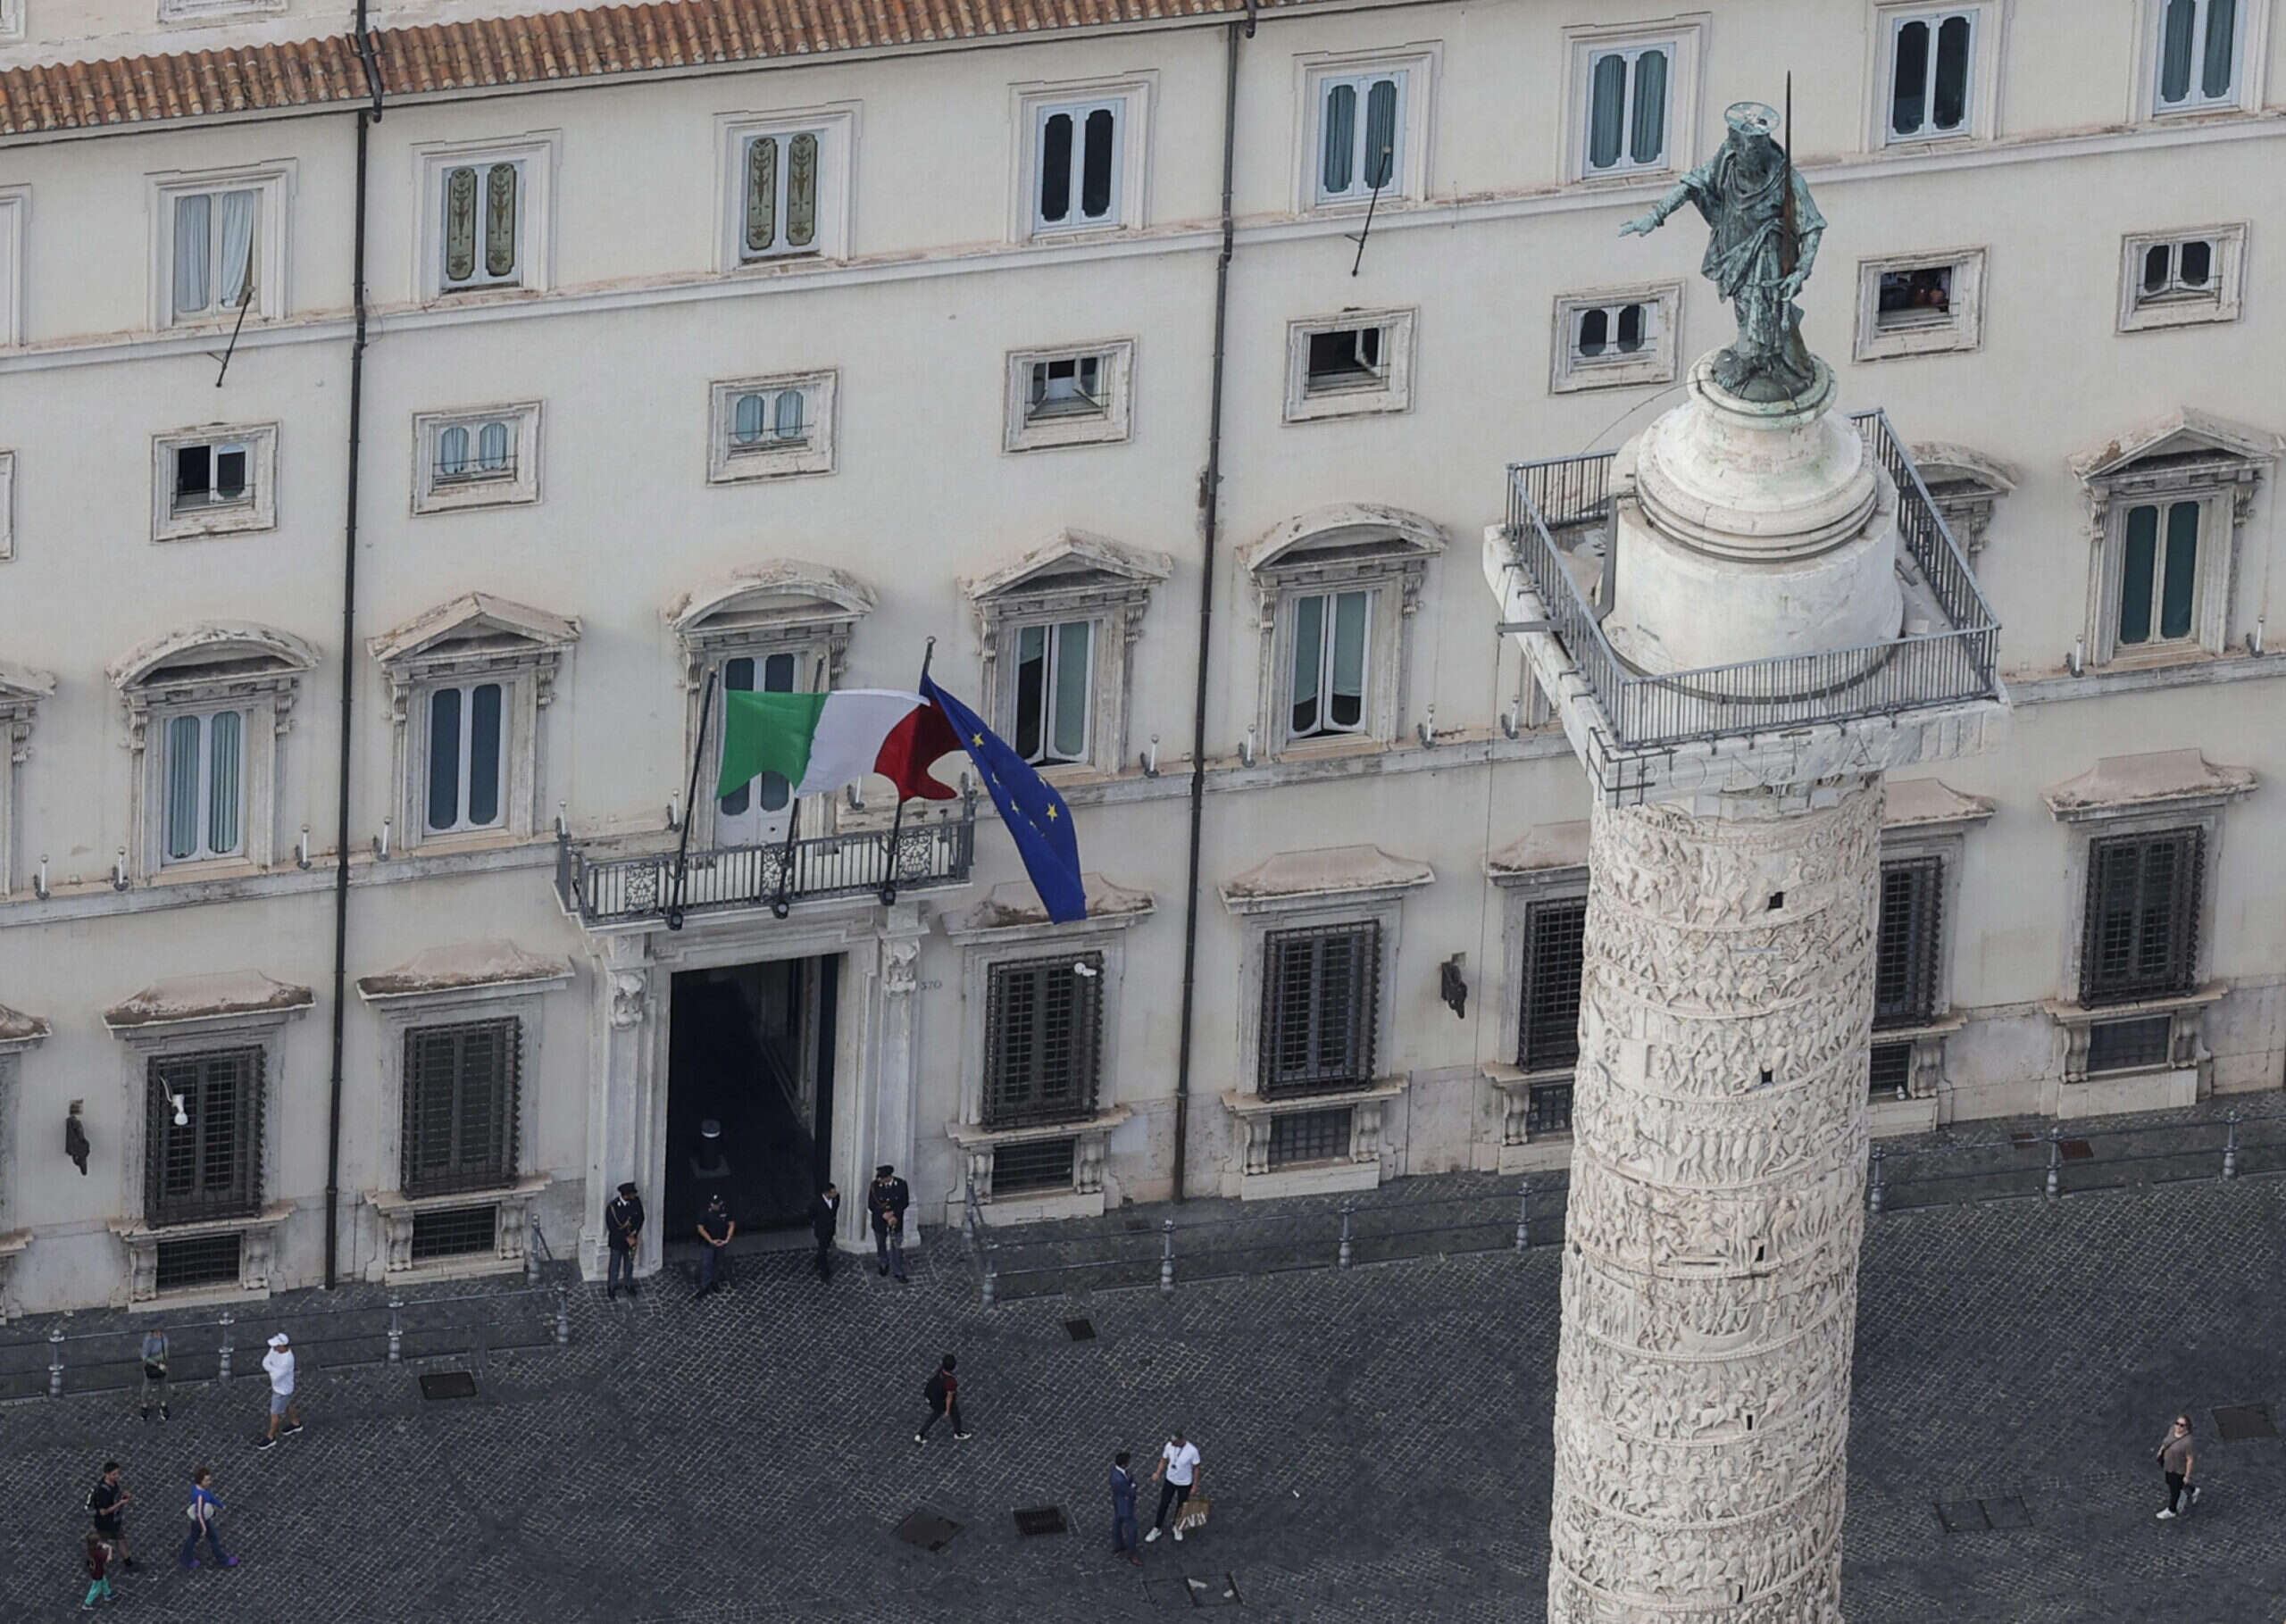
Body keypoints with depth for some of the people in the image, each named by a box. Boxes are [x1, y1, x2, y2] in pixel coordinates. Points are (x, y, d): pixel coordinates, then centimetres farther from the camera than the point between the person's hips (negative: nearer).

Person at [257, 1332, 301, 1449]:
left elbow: (275, 1377, -34)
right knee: (286, 1406, 31)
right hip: (277, 1385, 8)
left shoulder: (287, 1360, -40)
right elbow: (265, 1363, -9)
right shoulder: (276, 1349, -16)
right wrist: (275, 1370, -25)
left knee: (275, 1414, 11)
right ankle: (295, 1423, 55)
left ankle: (270, 1438, 32)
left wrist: (271, 1368, -15)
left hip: (283, 1390, -8)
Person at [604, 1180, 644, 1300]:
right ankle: (611, 1289, 31)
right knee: (615, 1266, 11)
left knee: (629, 1263, 22)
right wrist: (626, 1238, -22)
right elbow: (612, 1227, -22)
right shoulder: (612, 1207, -28)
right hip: (617, 1240, -4)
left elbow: (640, 1218, -2)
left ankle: (629, 1285, 42)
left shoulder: (636, 1202, -15)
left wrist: (634, 1234, -14)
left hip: (631, 1239, 4)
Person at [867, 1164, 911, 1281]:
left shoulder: (901, 1184, -13)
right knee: (881, 1245, 19)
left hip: (896, 1221, -2)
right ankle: (884, 1265, 45)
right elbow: (871, 1205, -10)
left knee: (897, 1247, 0)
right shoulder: (875, 1185, -13)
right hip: (879, 1222, 2)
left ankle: (900, 1272, 10)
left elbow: (905, 1202, -7)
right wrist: (884, 1215, -22)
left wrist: (893, 1214, -20)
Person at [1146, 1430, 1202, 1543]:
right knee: (1163, 1504, 12)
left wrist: (1195, 1486, -9)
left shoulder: (1192, 1451, -32)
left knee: (1181, 1506, 19)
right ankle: (1156, 1530, 30)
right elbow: (1164, 1460, -5)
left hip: (1185, 1483, -2)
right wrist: (1158, 1473, -23)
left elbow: (1196, 1468, -16)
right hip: (1170, 1480, 2)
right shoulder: (1169, 1445, -21)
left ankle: (1177, 1528, 45)